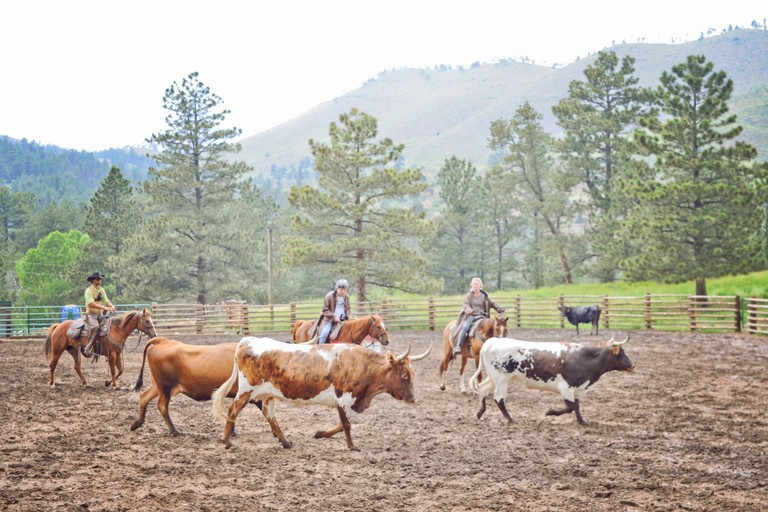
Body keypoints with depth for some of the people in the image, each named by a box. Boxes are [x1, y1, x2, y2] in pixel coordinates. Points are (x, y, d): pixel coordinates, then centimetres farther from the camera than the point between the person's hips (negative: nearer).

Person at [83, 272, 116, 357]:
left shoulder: (102, 290, 12)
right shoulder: (89, 290, -9)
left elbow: (106, 301, 11)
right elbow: (91, 303, -21)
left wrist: (111, 306, -13)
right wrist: (105, 307, -28)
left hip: (100, 314, 7)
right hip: (91, 314, -7)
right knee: (95, 326, -34)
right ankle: (87, 349, -34)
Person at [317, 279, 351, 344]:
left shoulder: (346, 297, 6)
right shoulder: (329, 296, -9)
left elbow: (348, 308, 21)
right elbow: (325, 310, -6)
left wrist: (347, 316, -1)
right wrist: (334, 317, -18)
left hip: (342, 320, 5)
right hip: (330, 319, -5)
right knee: (325, 333, -26)